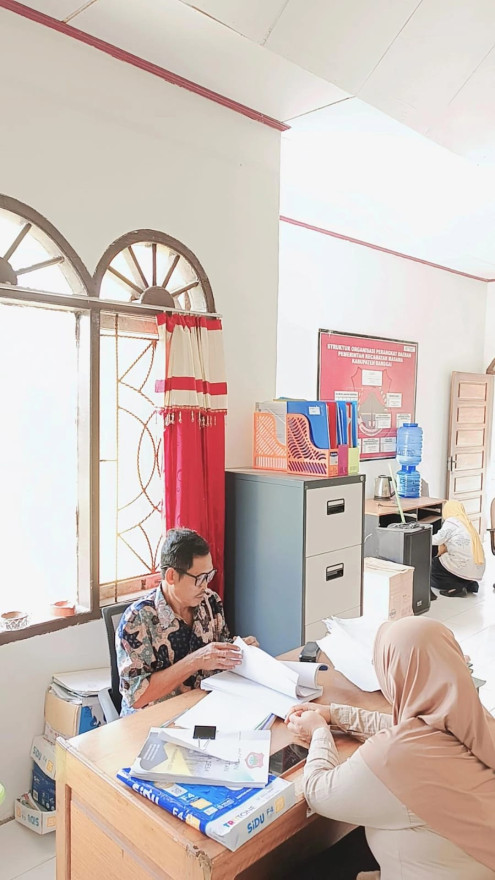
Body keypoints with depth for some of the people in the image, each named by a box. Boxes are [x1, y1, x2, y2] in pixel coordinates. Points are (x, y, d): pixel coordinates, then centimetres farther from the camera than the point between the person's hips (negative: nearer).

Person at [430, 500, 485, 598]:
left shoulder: (451, 521, -7)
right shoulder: (466, 522, 18)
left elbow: (437, 540, -13)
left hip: (465, 567, -8)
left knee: (431, 566, 9)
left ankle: (457, 587, -4)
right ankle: (469, 584, 11)